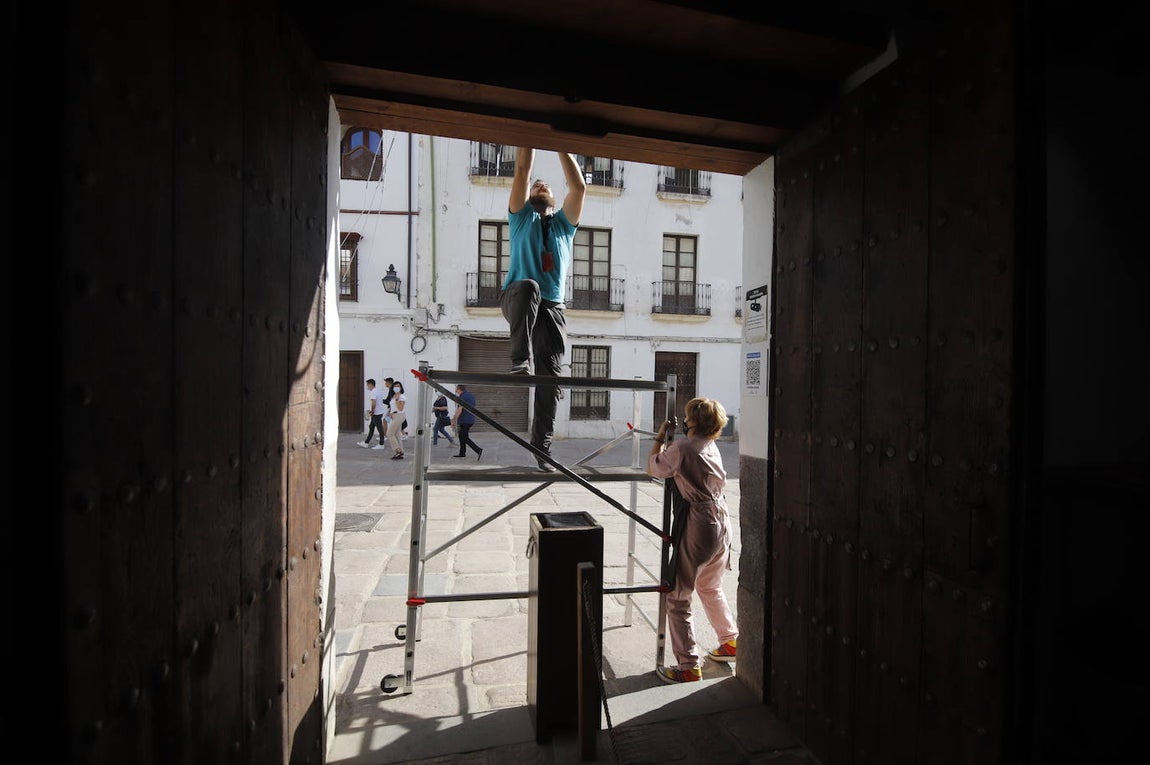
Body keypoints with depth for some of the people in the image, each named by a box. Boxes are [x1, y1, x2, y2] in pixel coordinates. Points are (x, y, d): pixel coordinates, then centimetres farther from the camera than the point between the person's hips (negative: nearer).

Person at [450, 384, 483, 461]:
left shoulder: (463, 397, -15)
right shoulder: (471, 395, 12)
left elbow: (459, 410, -20)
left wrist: (454, 420, -14)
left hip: (465, 421, -9)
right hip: (471, 420, 9)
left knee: (465, 438, -5)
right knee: (461, 436, 19)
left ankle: (478, 450, -18)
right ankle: (462, 453, 24)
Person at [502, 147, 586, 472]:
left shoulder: (564, 223, 22)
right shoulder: (522, 216, 17)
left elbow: (579, 187, 9)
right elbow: (522, 171, 6)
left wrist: (562, 147, 8)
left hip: (552, 308, 2)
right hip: (518, 299, -2)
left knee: (551, 378, -5)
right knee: (528, 285, -39)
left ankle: (541, 445, 3)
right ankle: (520, 361, -41)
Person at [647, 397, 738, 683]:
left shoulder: (682, 448, -15)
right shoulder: (712, 447, 8)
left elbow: (653, 468, -1)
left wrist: (661, 438, 8)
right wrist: (671, 440, 21)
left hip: (698, 525, -8)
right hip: (722, 521, 8)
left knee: (678, 597, 3)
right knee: (710, 587, 28)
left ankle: (688, 666, 7)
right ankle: (731, 641, 40)